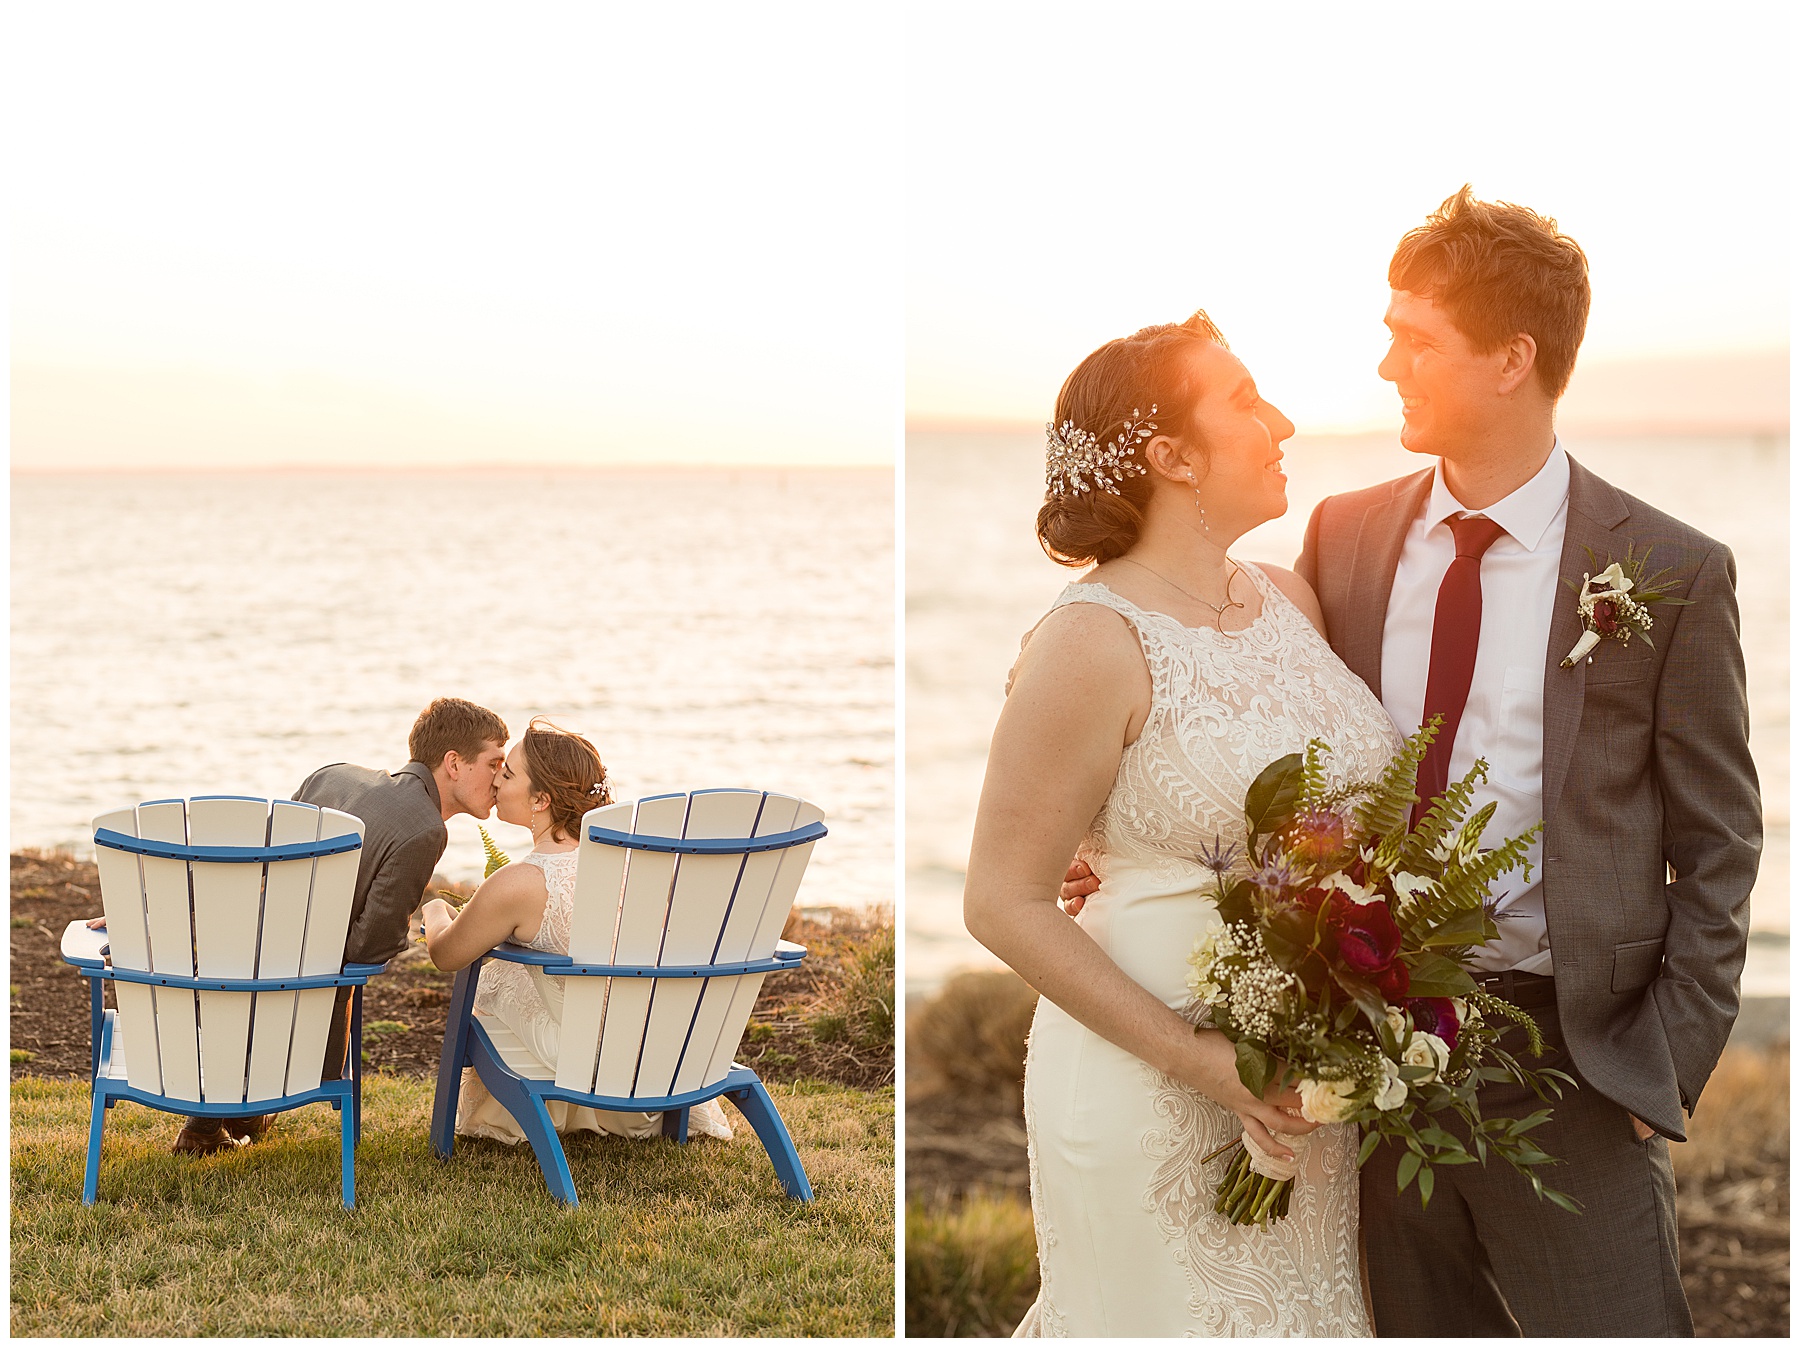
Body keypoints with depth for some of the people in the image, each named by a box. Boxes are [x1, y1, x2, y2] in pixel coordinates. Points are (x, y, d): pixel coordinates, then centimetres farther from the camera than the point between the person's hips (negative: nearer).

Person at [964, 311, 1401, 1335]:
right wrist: (1197, 1058, -19)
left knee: (1299, 1309, 17)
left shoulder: (1290, 598, 5)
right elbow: (1005, 904, -15)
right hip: (1155, 1088, -6)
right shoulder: (1094, 642, -15)